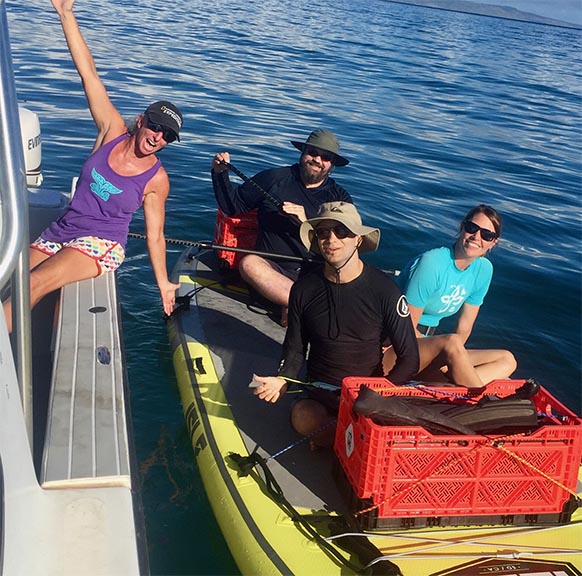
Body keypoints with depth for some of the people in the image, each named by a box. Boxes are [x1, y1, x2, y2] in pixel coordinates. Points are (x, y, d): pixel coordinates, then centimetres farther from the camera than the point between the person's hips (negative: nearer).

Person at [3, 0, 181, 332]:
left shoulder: (156, 180, -7)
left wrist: (164, 283, -2)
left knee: (34, 285, -27)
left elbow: (155, 234, 0)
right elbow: (89, 71, -6)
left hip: (101, 245, -5)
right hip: (60, 232, 5)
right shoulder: (113, 131, -1)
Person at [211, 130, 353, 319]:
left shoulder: (339, 197, 10)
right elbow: (232, 206, 14)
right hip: (272, 269, 1)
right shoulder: (274, 178, 10)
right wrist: (220, 173, 1)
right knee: (249, 263, -34)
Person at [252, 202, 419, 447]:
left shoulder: (384, 290, -10)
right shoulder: (304, 289, -1)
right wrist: (281, 380, -11)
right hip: (318, 395, 2)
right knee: (303, 420, -32)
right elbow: (295, 348, 9)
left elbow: (409, 359, -5)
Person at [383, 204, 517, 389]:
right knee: (451, 342, -36)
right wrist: (449, 353, -17)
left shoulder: (483, 269, 3)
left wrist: (446, 361, -7)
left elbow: (463, 329, 7)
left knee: (507, 361, -6)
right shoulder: (432, 263, -18)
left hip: (428, 349, 8)